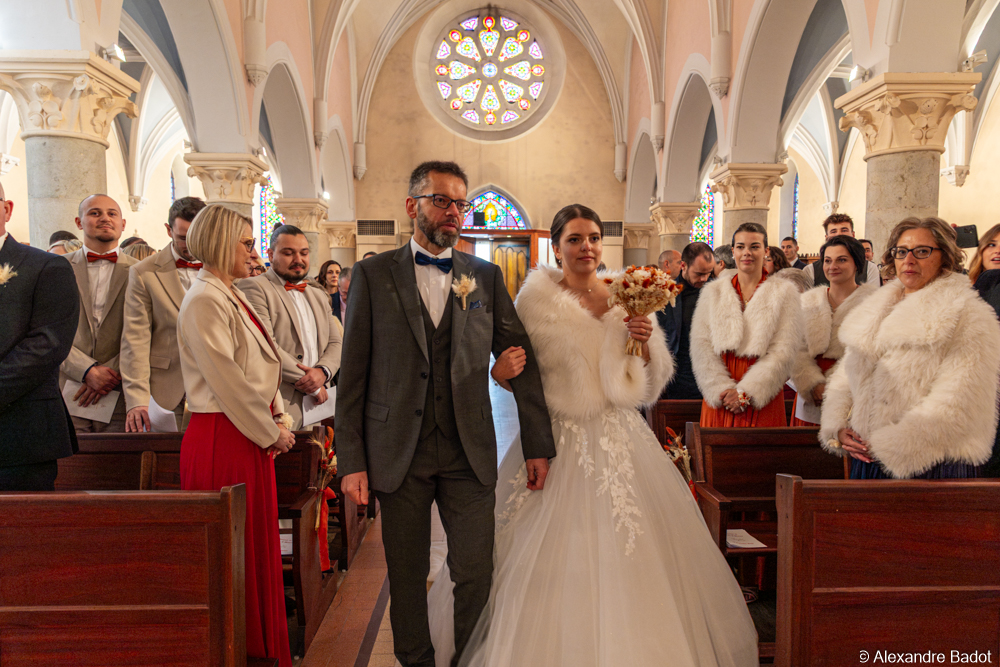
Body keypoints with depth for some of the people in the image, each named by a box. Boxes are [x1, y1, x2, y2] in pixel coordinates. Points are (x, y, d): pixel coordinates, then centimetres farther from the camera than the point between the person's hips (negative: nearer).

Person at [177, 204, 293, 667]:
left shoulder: (231, 296, 14)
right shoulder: (205, 300, -15)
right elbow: (227, 381, -19)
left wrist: (277, 420, 6)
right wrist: (271, 432, -11)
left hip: (251, 436, 9)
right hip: (222, 438, -9)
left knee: (256, 541, 15)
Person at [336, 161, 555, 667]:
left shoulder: (487, 277, 7)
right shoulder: (372, 274, 2)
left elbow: (523, 361, 7)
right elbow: (352, 374, 0)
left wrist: (538, 444, 3)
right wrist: (351, 461, -4)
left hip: (470, 453, 1)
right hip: (399, 452, -1)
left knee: (477, 575, 6)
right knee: (407, 578, 12)